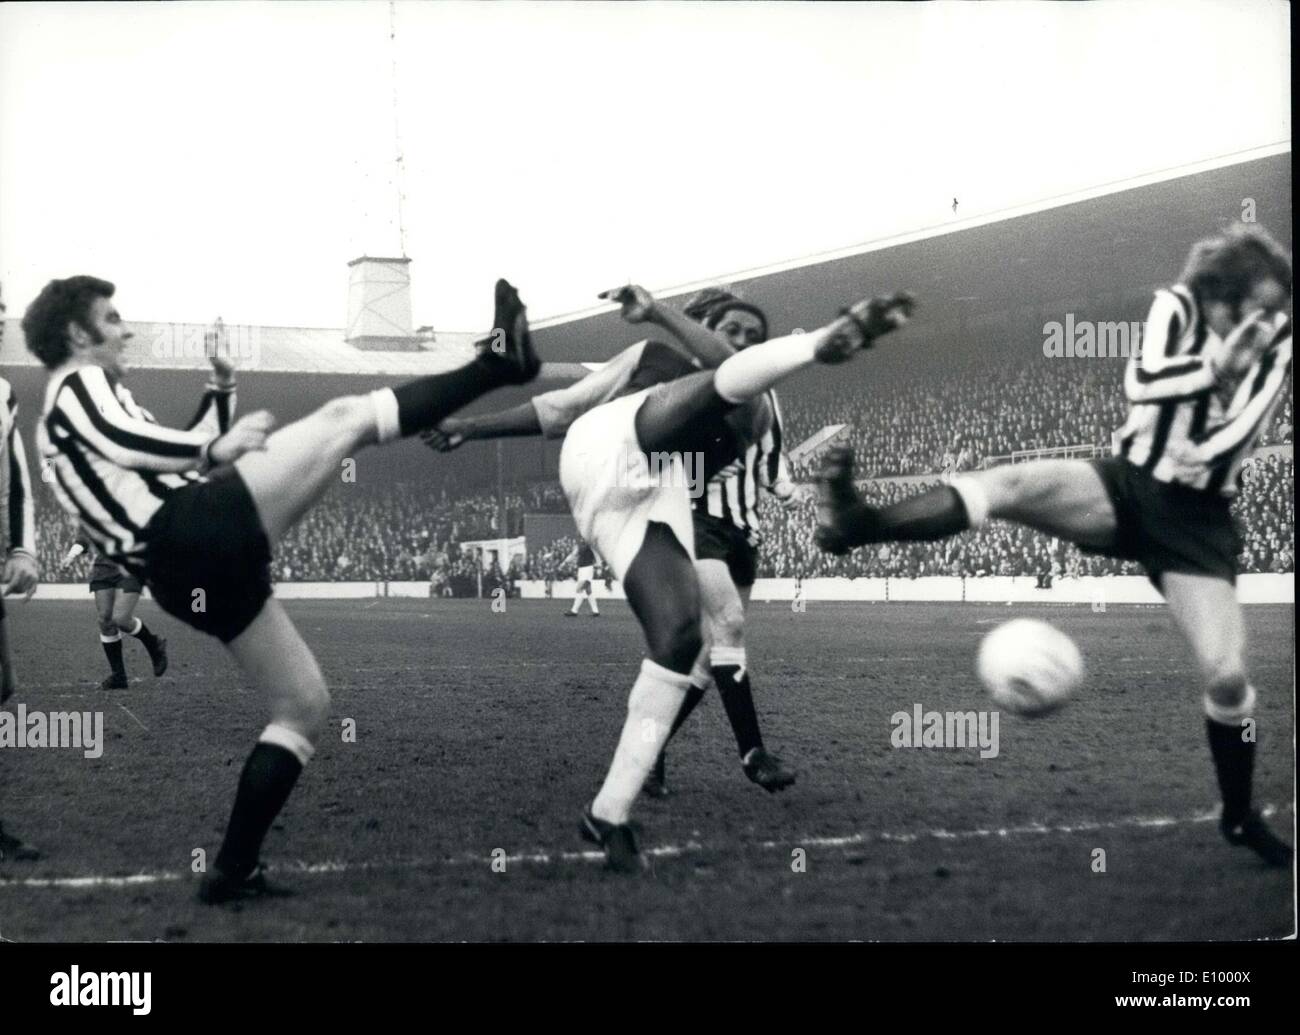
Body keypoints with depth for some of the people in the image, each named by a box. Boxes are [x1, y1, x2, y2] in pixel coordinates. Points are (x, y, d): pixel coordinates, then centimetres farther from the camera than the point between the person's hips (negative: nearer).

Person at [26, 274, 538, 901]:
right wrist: (214, 450, -23)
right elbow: (121, 439, -16)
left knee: (305, 707, 14)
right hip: (197, 529, -9)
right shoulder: (81, 383, 7)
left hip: (184, 575, 9)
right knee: (346, 418, -11)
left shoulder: (62, 423, 35)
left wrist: (218, 401, 37)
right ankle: (495, 361, -21)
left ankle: (232, 870, 10)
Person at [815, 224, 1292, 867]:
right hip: (1127, 484, 0)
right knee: (1013, 484, -30)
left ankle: (1240, 817, 14)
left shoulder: (1277, 350, -4)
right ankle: (855, 524, -41)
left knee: (1227, 675, -10)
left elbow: (1224, 447, -15)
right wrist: (1216, 364, -24)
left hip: (1196, 522, 0)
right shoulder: (1177, 306, -4)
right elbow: (1141, 382, -23)